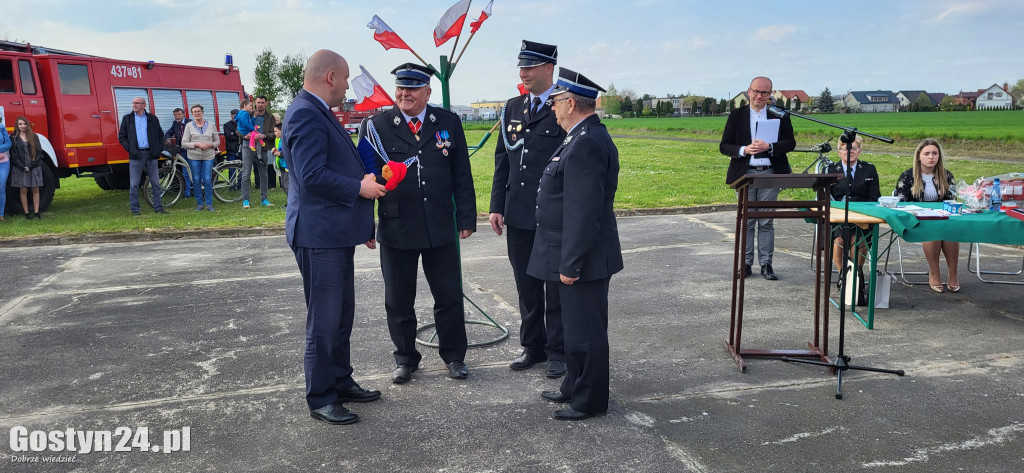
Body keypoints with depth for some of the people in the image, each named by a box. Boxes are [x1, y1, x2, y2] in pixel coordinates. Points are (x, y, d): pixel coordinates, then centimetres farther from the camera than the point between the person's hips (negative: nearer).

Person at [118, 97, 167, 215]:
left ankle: (158, 207, 11)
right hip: (136, 155, -1)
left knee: (155, 183, 4)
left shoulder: (152, 118, 9)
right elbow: (121, 136, 8)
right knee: (134, 184, 0)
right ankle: (134, 209, 7)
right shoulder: (127, 118, 8)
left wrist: (158, 150, 3)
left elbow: (160, 135, 13)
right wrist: (129, 148, -5)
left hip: (151, 154, 1)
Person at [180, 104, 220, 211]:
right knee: (196, 180, 3)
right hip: (194, 157, 0)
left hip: (208, 156, 0)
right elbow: (184, 143, 0)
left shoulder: (211, 125, 7)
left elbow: (217, 141, 10)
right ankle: (199, 203, 14)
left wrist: (210, 144, -11)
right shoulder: (189, 126, 3)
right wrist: (197, 144, -13)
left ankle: (209, 204, 5)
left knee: (207, 180, -5)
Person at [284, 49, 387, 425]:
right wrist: (359, 188, -13)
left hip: (336, 233, 11)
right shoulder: (305, 114, -16)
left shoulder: (319, 113, 17)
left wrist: (362, 224, 22)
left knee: (342, 316, 18)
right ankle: (320, 399, 13)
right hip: (319, 235, -11)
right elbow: (312, 175, -25)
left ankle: (341, 383, 32)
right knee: (324, 321, 0)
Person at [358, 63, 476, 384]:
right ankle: (405, 359, 28)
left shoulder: (448, 123, 3)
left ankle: (454, 356, 28)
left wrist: (466, 218, 2)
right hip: (396, 229, -1)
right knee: (398, 301, 10)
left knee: (449, 296, 10)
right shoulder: (375, 126, -1)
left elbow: (462, 175, 6)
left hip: (440, 228, 1)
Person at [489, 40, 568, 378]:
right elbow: (502, 160, 13)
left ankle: (558, 350, 20)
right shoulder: (512, 108, 11)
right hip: (518, 215, 6)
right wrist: (497, 206, 8)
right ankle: (533, 346, 29)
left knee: (556, 287, 6)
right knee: (526, 285, 14)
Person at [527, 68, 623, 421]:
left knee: (584, 331, 3)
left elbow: (584, 211, -26)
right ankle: (574, 388, 36)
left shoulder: (587, 144, -22)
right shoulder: (584, 138, 12)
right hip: (576, 256, 11)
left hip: (583, 259, -11)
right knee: (578, 326, 21)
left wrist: (571, 263, -23)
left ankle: (589, 402, 18)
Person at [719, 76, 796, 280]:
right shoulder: (736, 115, 6)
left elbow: (790, 142, 0)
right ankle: (745, 263, 11)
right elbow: (724, 146, 3)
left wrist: (769, 147, -16)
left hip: (770, 173, 0)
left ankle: (766, 264, 10)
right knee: (746, 221, 4)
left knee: (767, 221, 4)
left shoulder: (780, 115, 6)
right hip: (745, 173, 0)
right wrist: (744, 150, -15)